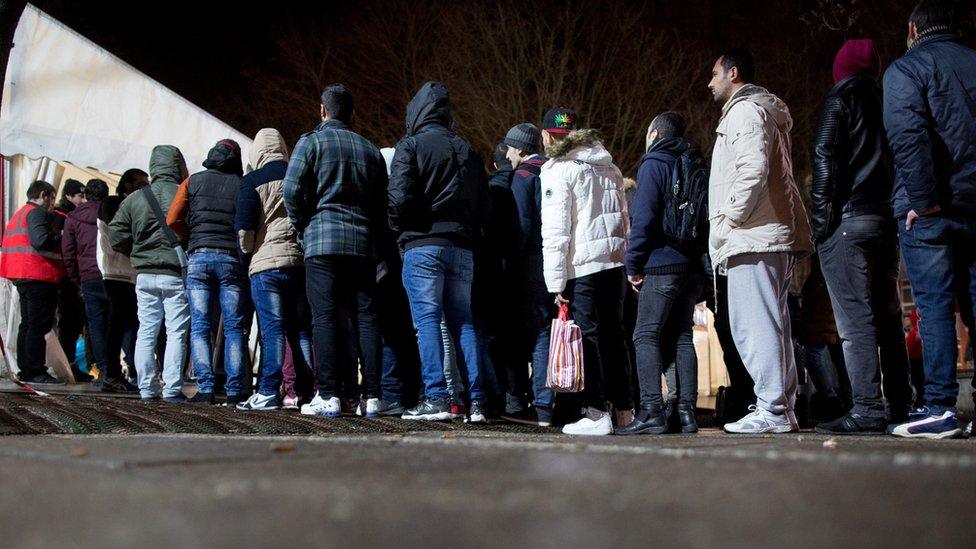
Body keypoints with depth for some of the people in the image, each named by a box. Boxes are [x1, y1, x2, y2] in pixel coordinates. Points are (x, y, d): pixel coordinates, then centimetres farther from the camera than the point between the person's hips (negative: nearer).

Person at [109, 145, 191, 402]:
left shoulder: (134, 199, 3)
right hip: (176, 275, -4)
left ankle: (147, 388, 11)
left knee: (146, 332, 11)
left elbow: (116, 238, 4)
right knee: (176, 333, 1)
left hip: (145, 275, 4)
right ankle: (172, 389, -1)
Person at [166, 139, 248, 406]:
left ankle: (205, 389, -7)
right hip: (232, 259, -1)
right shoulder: (242, 185, 7)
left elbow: (172, 220, 4)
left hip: (199, 257, 1)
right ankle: (234, 392, -3)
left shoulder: (193, 181, 11)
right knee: (234, 328, 2)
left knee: (200, 327, 2)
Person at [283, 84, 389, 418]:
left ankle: (328, 396, -9)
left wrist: (304, 227, 7)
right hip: (363, 244, 4)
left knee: (325, 318, -5)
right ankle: (371, 396, 1)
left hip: (323, 240, -4)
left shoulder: (312, 141, 3)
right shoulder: (370, 150, 17)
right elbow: (382, 203, 16)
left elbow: (292, 190, -7)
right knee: (366, 319, 4)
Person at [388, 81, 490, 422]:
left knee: (427, 320, -4)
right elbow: (485, 208, 14)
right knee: (463, 322, 6)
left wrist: (399, 231, 4)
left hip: (422, 245, -5)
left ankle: (436, 398, -10)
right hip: (462, 247, 5)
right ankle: (476, 400, 1)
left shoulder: (411, 145, 0)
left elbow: (400, 197, -12)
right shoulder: (467, 151, 18)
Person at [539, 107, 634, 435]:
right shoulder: (609, 167, 20)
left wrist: (556, 282, -9)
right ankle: (625, 411, 17)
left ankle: (597, 414, -4)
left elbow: (555, 231, -9)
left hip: (583, 265, -7)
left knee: (588, 337, -3)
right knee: (614, 336, 12)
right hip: (617, 261, 7)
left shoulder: (558, 170, -3)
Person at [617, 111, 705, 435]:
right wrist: (698, 256, 17)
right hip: (693, 265, 7)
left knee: (646, 336, -7)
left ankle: (652, 411, -16)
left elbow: (643, 218, -12)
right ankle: (686, 412, 4)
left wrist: (633, 264, -6)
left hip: (663, 265, -7)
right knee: (682, 337, 9)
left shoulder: (653, 164, -4)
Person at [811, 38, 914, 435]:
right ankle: (900, 405, 12)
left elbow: (824, 156, -11)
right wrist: (897, 207, 19)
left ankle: (867, 409, -15)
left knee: (855, 318, -10)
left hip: (849, 220, -7)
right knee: (887, 316, 11)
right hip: (887, 219, 7)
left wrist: (821, 213, -9)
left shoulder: (841, 98, -1)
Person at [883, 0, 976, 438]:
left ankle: (940, 408, -7)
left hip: (930, 209, -5)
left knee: (934, 304, -4)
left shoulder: (906, 69, -3)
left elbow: (907, 134, -18)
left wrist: (924, 199, -15)